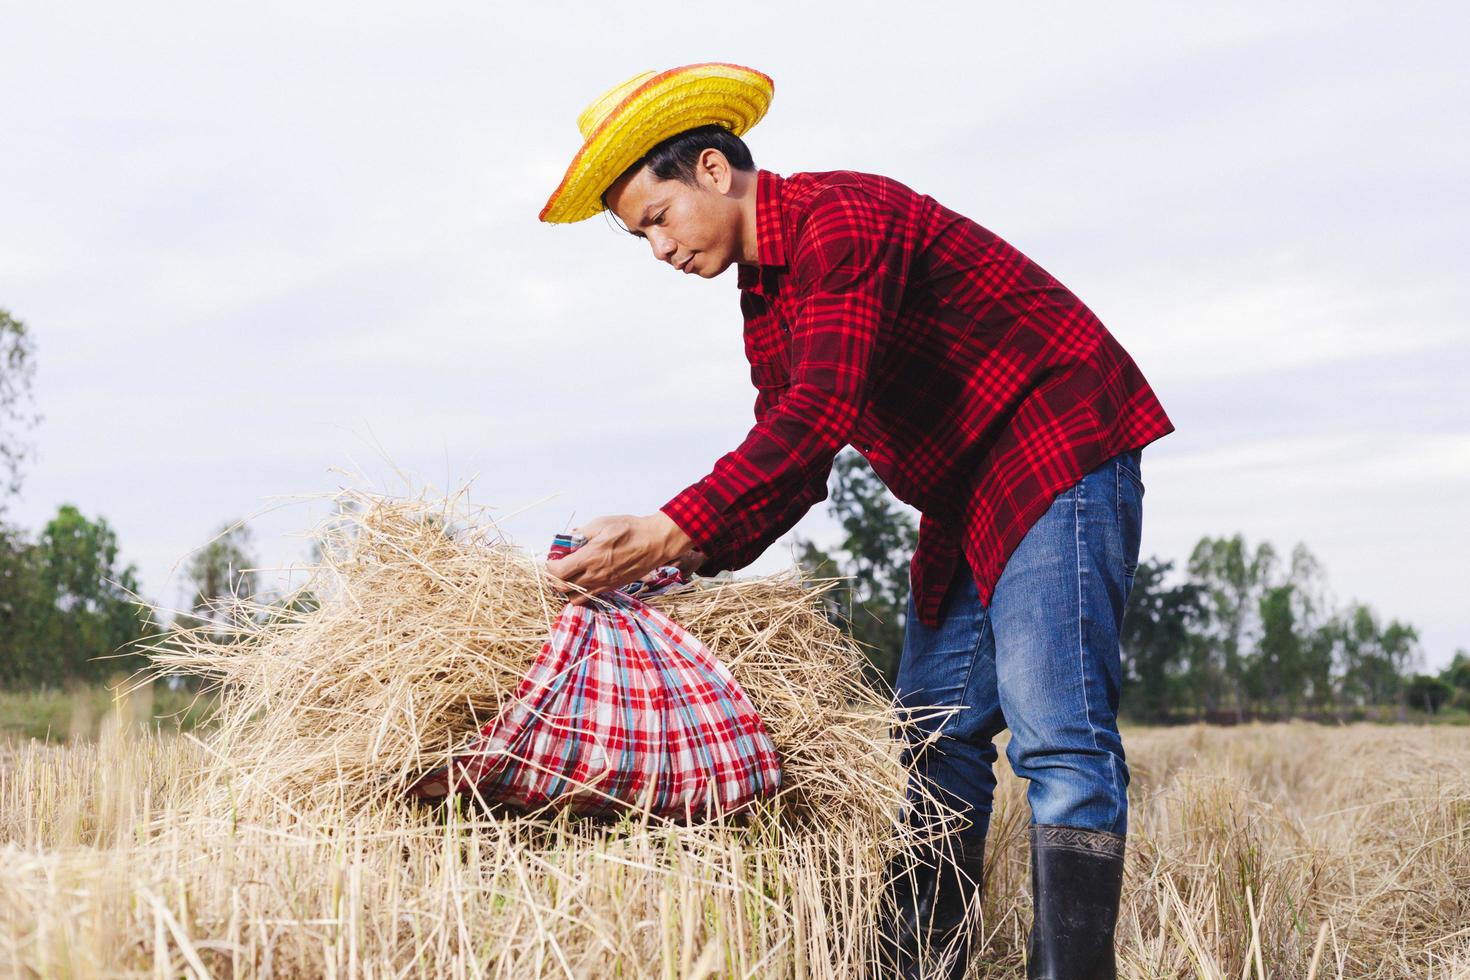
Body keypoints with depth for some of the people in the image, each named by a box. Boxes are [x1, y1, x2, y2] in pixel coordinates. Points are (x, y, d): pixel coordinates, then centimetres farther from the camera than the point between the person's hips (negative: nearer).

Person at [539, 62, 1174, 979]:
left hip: (1058, 455, -10)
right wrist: (694, 559, -4)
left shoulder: (840, 216, -18)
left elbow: (819, 414, -29)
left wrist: (671, 532, -32)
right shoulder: (766, 298, 13)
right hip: (965, 502, 10)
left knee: (1056, 737, -17)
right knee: (936, 737, 7)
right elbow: (792, 465, 12)